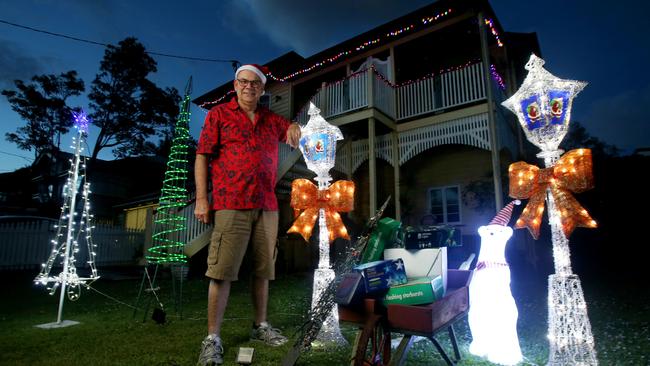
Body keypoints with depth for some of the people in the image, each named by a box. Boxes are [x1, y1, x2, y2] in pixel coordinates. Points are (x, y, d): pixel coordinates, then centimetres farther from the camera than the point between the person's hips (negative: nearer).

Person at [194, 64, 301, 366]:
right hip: (231, 205, -4)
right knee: (222, 271, -5)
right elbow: (202, 157, 2)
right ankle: (212, 338, 6)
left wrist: (295, 128, 1)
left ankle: (260, 326, 24)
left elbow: (294, 132, 28)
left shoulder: (271, 119, 17)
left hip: (267, 206, 5)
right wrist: (201, 199, -6)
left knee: (262, 269, 10)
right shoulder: (218, 115, 6)